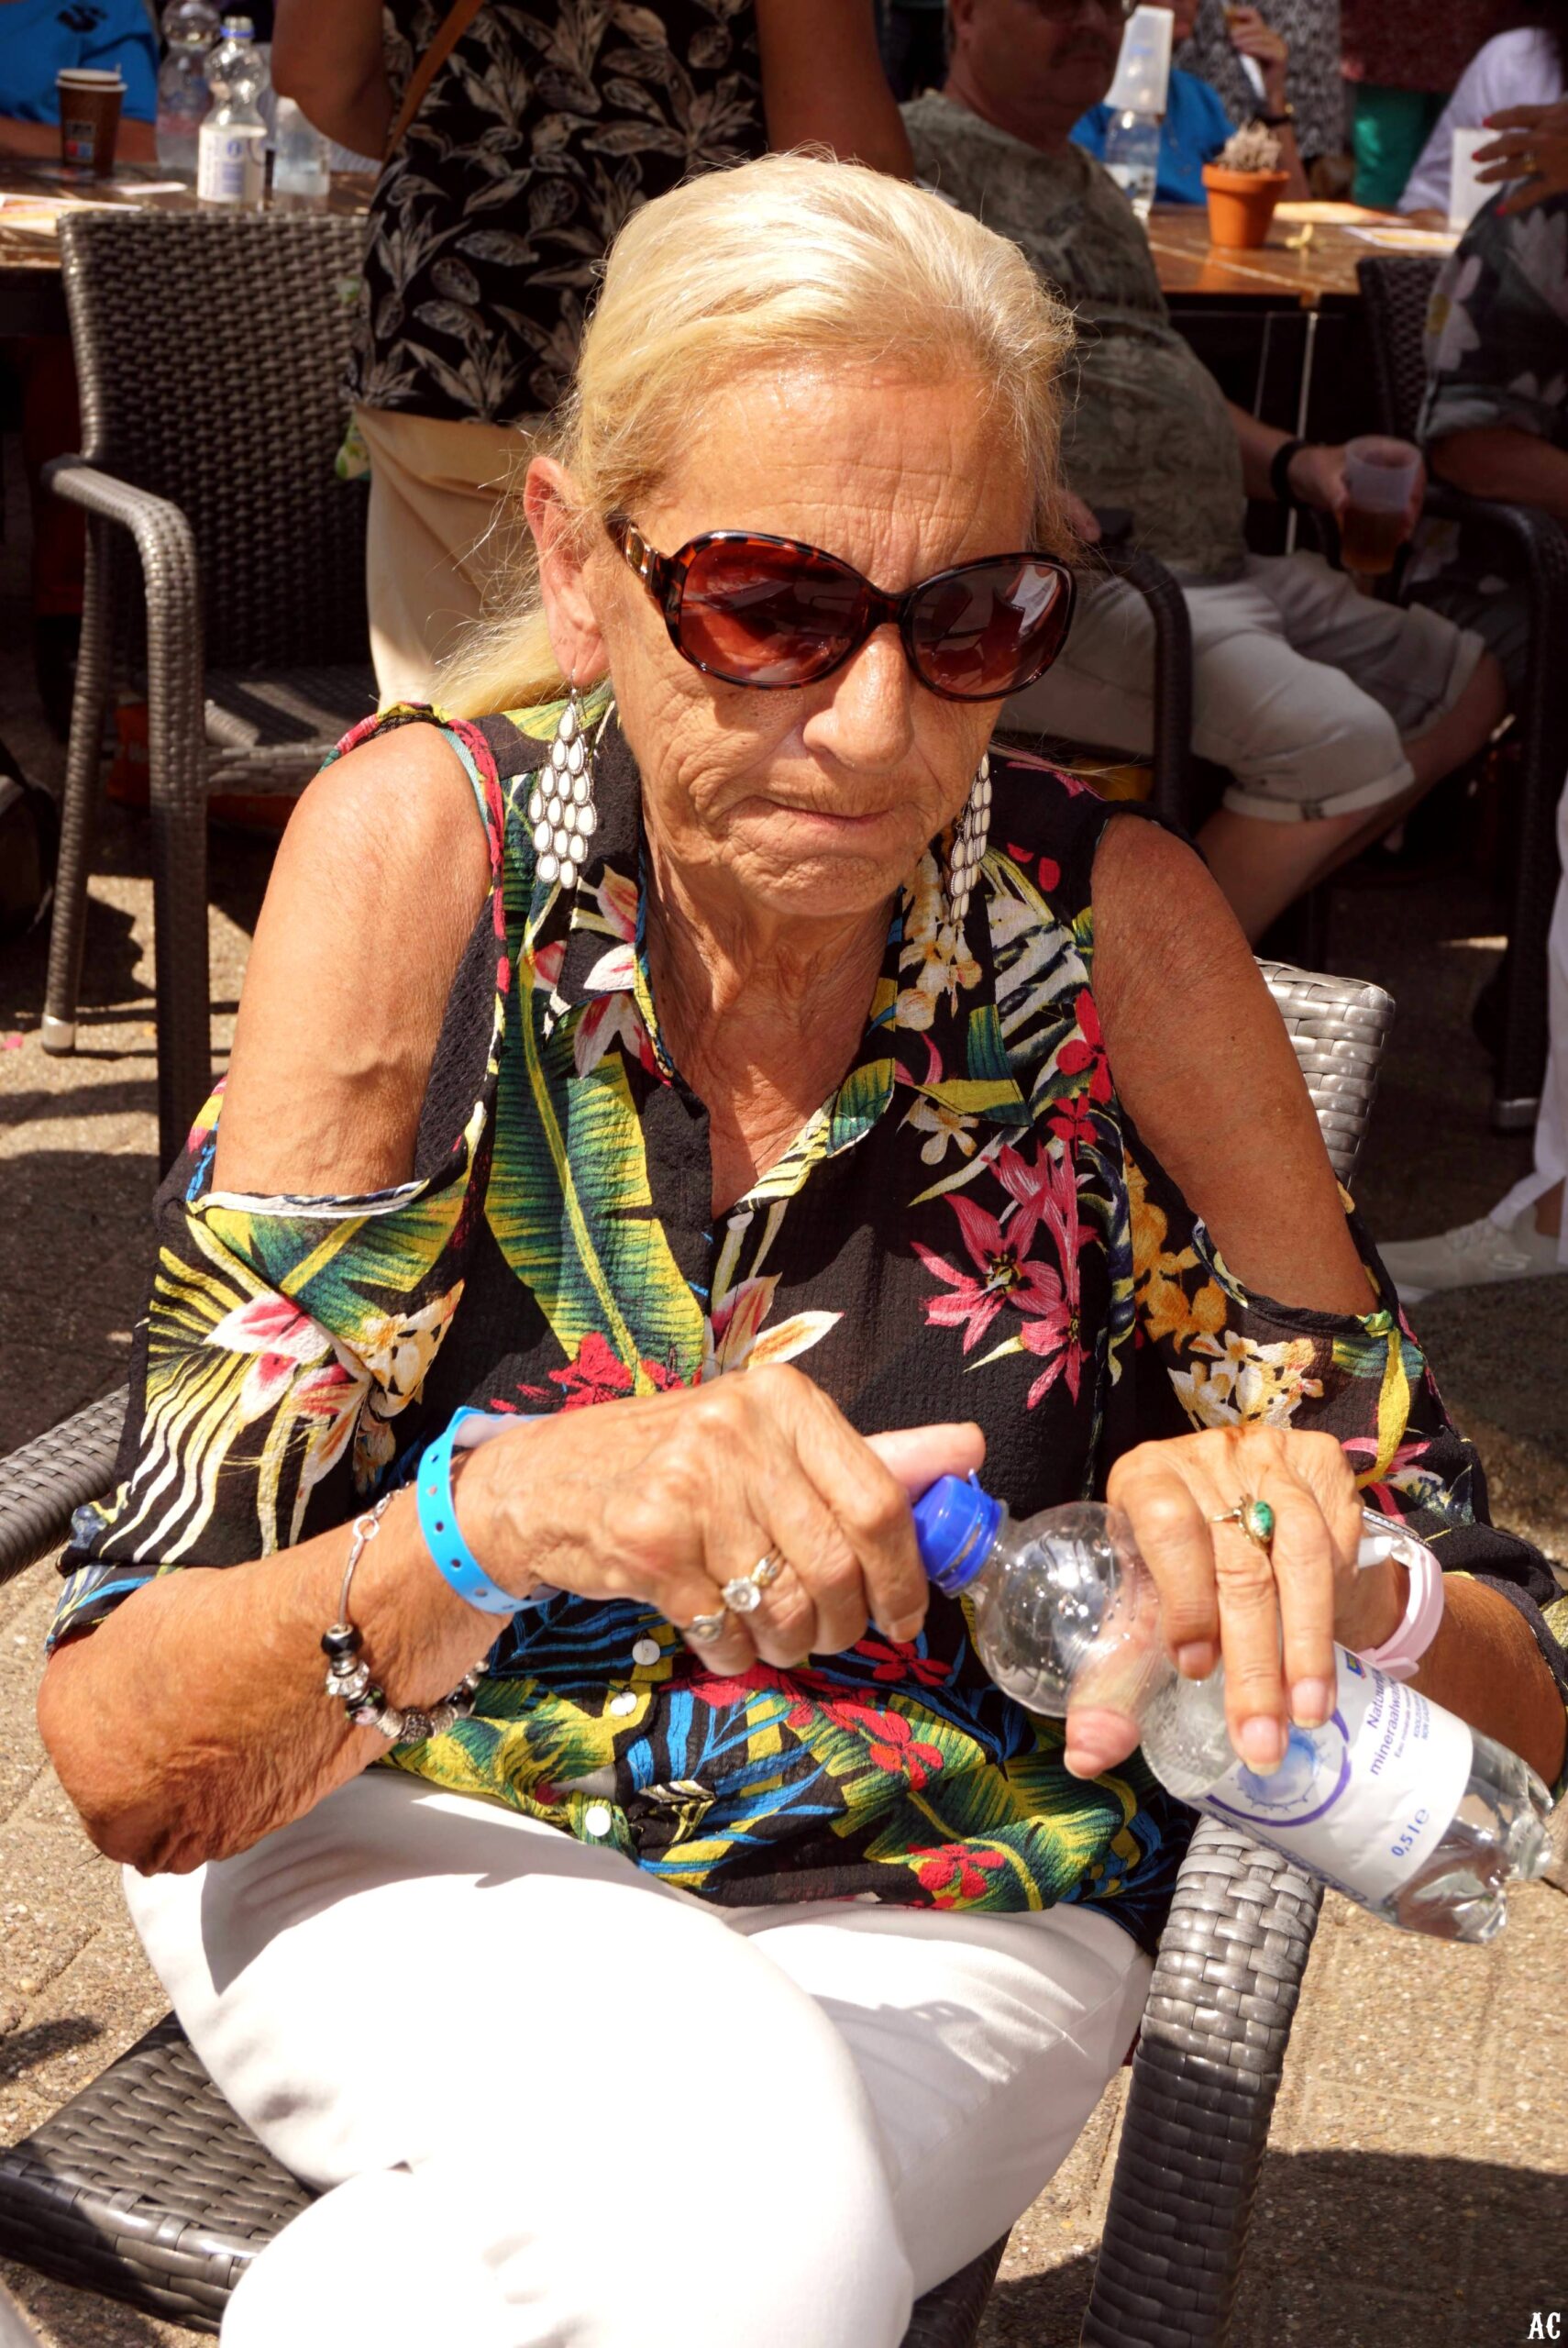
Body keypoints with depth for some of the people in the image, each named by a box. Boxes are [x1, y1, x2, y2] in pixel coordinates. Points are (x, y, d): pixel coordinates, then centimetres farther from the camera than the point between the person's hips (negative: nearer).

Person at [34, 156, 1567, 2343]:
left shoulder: (1112, 928, -12)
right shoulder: (426, 848, -14)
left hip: (940, 1931, 1)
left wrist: (1307, 1568, -30)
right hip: (416, 1851, 0)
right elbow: (121, 1755, -16)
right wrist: (494, 1522, -35)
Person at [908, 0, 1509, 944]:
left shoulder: (1096, 188, 26)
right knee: (1338, 742, -27)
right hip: (1055, 592, -10)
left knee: (1467, 685, 11)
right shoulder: (921, 154, -4)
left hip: (1214, 572, 10)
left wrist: (1293, 465, 11)